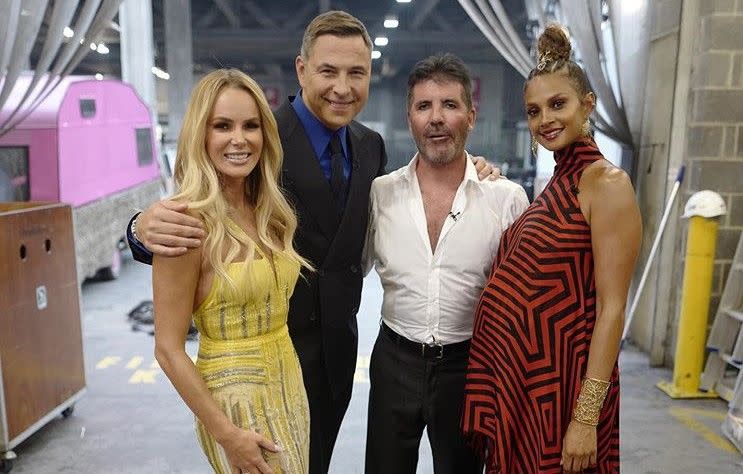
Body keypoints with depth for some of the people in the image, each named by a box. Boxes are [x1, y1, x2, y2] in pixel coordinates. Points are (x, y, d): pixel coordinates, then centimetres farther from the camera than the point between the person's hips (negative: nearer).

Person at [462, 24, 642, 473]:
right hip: (513, 374, 8)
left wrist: (587, 415, -19)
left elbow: (611, 308, -17)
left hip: (558, 381, -8)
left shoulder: (607, 182, -13)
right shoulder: (556, 186, 11)